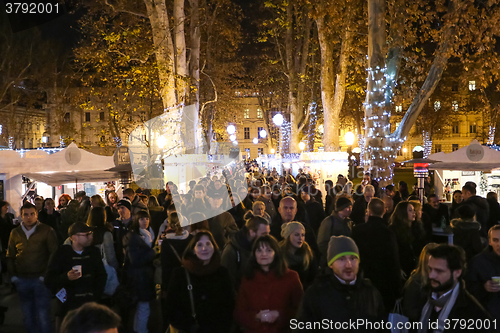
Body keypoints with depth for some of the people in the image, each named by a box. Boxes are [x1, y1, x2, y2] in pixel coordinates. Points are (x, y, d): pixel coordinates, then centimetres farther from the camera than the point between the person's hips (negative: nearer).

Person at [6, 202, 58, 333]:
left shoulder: (47, 231, -5)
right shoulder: (15, 233, 7)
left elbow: (54, 254, -4)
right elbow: (10, 257, 13)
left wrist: (45, 275, -10)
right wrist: (13, 276, 5)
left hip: (40, 279, -4)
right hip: (22, 280, 4)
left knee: (43, 316, -2)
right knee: (28, 316, 13)